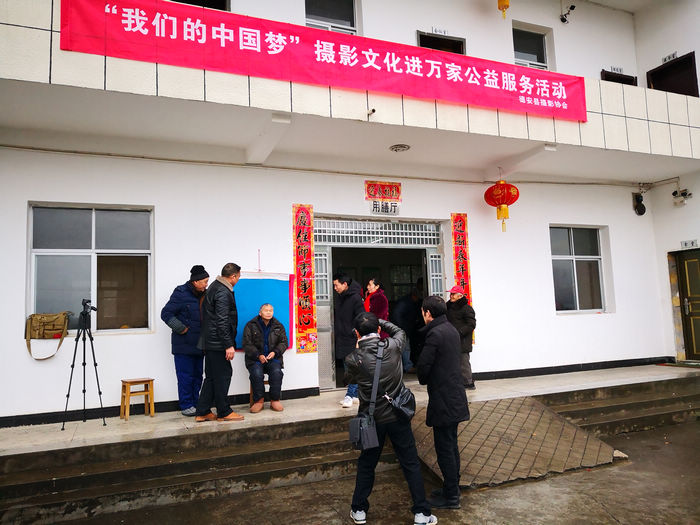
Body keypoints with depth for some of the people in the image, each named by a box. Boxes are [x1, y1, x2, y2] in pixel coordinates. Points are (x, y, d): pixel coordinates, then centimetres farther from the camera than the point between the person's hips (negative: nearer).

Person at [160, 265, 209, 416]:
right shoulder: (181, 293, -10)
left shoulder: (204, 295, 10)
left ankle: (195, 403, 22)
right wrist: (181, 329, -14)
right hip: (184, 345, -7)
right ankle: (186, 406, 10)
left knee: (197, 375, 12)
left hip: (199, 344, 7)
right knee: (185, 376, -1)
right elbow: (166, 313, -11)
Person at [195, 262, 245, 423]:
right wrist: (228, 345, -21)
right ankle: (224, 412, 10)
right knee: (223, 375, 0)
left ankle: (203, 412, 19)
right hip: (217, 343, -10)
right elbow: (222, 321, -22)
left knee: (212, 376, 14)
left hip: (210, 342, 10)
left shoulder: (214, 287, 14)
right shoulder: (223, 292, -17)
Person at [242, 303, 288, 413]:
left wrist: (275, 352, -10)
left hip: (273, 358, 1)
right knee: (256, 373, -32)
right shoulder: (250, 325, 4)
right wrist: (258, 355, -15)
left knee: (277, 372, -29)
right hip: (255, 359, -1)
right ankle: (259, 400, -15)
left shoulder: (278, 326, 11)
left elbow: (283, 342, 11)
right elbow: (247, 344, -1)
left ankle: (275, 400, -14)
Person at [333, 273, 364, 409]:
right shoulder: (339, 297, 11)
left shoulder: (355, 298, -13)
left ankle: (350, 395, -3)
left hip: (353, 340, -8)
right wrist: (336, 330, 15)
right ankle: (355, 394, 21)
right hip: (342, 339, 8)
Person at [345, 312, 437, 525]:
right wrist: (378, 321, 11)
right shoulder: (392, 346, -12)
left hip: (372, 419, 0)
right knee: (411, 464, 12)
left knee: (366, 464, 18)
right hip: (398, 416, 0)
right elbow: (400, 331, 12)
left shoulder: (353, 359, -15)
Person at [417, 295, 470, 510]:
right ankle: (453, 488, 32)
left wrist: (423, 380, 3)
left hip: (443, 400, -9)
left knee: (445, 449, 2)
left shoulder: (435, 334, -20)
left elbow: (423, 366, -19)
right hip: (455, 397, 9)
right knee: (451, 445, 19)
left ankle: (450, 497, 13)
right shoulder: (451, 330, 9)